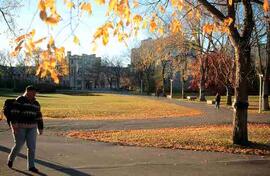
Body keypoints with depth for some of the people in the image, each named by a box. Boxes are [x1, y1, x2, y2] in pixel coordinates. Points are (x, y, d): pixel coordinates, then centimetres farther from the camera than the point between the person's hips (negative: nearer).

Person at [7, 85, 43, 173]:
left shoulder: (36, 103, 8)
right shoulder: (19, 100, -8)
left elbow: (39, 117, 11)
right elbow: (14, 113, -16)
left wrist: (40, 129, 11)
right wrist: (14, 125, -25)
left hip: (31, 128, 5)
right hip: (19, 127, -4)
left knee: (32, 147, -2)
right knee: (18, 146, 0)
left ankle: (31, 166, 5)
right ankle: (11, 158, 31)